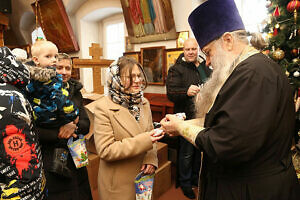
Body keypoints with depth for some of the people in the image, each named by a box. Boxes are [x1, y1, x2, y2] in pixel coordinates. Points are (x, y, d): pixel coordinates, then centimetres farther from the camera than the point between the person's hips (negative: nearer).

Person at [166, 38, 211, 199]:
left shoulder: (205, 66, 10)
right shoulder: (176, 69, -9)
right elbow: (170, 93, -20)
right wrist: (186, 91, -38)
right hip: (187, 118, -6)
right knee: (187, 152, 6)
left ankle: (195, 178, 41)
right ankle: (185, 183, 27)